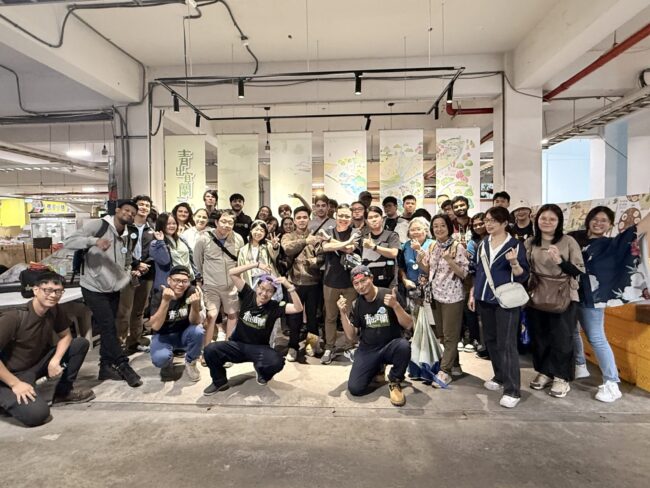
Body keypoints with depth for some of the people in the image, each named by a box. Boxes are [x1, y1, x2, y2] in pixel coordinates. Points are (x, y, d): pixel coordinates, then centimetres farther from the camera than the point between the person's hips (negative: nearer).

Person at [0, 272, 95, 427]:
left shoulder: (54, 310, -8)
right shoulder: (14, 317, -28)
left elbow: (65, 336, 4)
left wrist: (55, 361, -13)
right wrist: (15, 384, -24)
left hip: (37, 363, 7)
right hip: (13, 374, -6)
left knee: (81, 343, -6)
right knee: (37, 413, -28)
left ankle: (64, 391, 9)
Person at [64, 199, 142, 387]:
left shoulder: (129, 237, 8)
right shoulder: (97, 225, -13)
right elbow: (68, 242, -18)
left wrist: (126, 278, 1)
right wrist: (94, 241, -33)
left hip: (113, 290, 7)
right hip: (94, 288, -7)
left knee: (108, 328, 12)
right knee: (108, 327, -8)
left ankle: (106, 367, 22)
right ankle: (123, 366, 2)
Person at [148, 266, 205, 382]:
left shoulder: (192, 292, -19)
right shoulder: (158, 296, -19)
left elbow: (195, 322, -22)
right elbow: (155, 326, -29)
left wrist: (195, 304, -43)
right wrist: (165, 301, -42)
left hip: (184, 334, 1)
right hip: (163, 336, -1)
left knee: (198, 331, -31)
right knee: (160, 358, -32)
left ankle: (190, 363, -1)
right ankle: (168, 364, 8)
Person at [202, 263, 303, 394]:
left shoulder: (275, 307, -9)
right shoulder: (248, 295, -6)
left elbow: (298, 308, -20)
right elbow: (232, 273, -12)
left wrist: (289, 286, -28)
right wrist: (257, 264, -19)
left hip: (259, 349, -1)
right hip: (237, 345, 2)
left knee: (277, 362, -32)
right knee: (210, 350, -25)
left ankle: (261, 371, 8)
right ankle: (220, 381, 6)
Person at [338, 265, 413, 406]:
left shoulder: (390, 295, -10)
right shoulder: (357, 304, 1)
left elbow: (409, 326, -13)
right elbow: (351, 337, 0)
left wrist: (396, 306, -30)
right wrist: (343, 312, -13)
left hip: (390, 346, -2)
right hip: (367, 350, 3)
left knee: (404, 346, -37)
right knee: (355, 389, -15)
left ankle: (394, 382, -7)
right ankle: (377, 368, 17)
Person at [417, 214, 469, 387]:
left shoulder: (457, 247, -11)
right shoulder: (432, 247, 6)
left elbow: (464, 273, -12)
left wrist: (450, 261, -27)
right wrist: (420, 261, -7)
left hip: (452, 296, -6)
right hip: (436, 295, 7)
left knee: (450, 335, 0)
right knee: (441, 334, 14)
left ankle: (444, 372, 5)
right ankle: (454, 365, 29)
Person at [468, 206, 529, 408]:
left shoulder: (515, 245, -7)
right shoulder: (482, 245, 9)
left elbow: (522, 276, -9)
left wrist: (514, 263, -28)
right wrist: (473, 294, 12)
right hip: (485, 300, 6)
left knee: (507, 344, -5)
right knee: (490, 340, 15)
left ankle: (512, 390, 2)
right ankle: (500, 377, 31)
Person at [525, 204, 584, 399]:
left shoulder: (569, 241, -6)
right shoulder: (530, 243, 3)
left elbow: (580, 270, -8)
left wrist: (560, 261, -22)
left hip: (563, 297, -3)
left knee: (561, 338, 4)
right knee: (538, 337, 11)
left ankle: (561, 378, 18)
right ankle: (544, 372, 27)